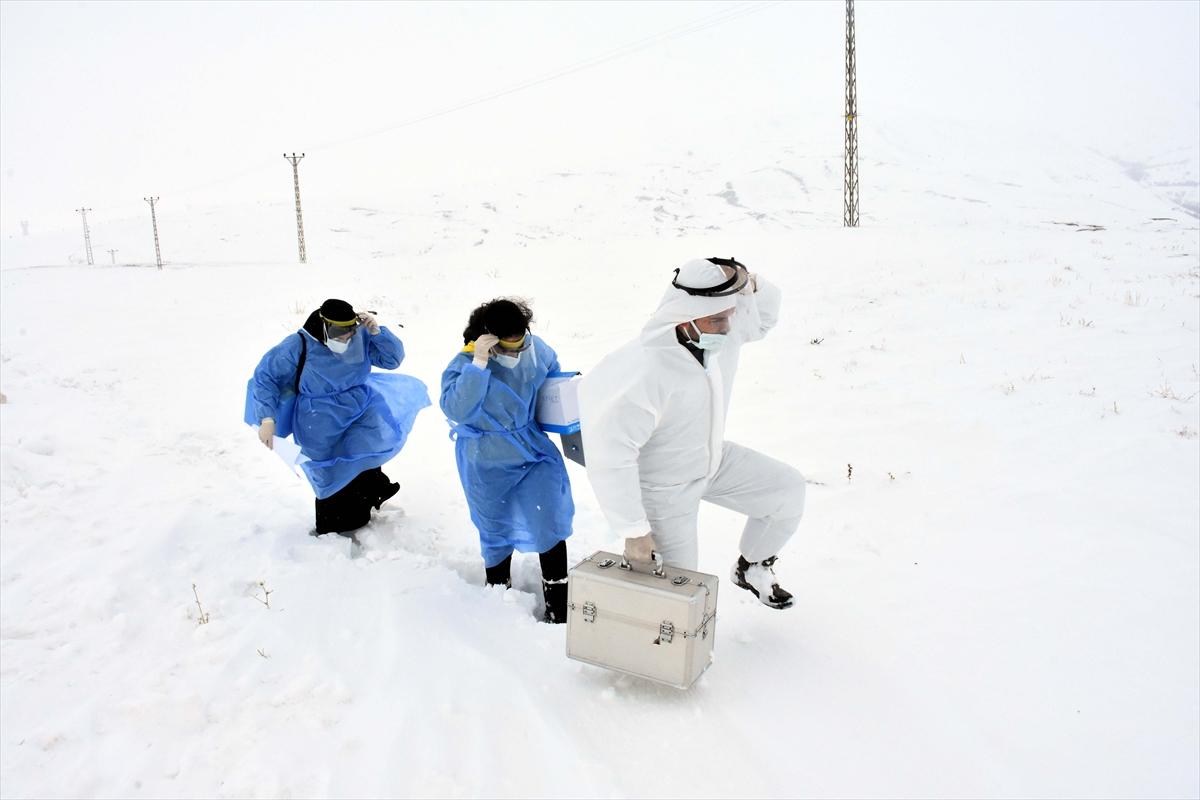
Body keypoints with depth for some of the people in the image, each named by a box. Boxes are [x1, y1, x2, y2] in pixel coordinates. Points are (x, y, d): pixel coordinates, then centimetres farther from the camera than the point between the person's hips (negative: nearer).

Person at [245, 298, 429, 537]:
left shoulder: (361, 337, -9)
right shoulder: (298, 346, -17)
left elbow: (393, 358, -7)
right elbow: (265, 377, -12)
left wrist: (377, 331, -23)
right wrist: (267, 419, -20)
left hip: (361, 410, 3)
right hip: (321, 424, -3)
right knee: (333, 477, 7)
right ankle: (332, 529, 33)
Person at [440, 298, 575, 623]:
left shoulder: (535, 348, -9)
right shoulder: (466, 363, -20)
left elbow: (554, 373, 14)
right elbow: (455, 409, -35)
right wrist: (479, 363, -39)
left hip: (533, 452, 2)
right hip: (487, 465, -2)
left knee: (550, 523, -6)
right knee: (496, 530, 17)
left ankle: (557, 603, 11)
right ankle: (498, 587, 45)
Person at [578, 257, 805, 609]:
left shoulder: (723, 330, -17)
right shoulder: (645, 373, -39)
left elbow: (764, 314, 6)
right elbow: (609, 458, -37)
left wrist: (750, 284, -19)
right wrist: (634, 531, -29)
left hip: (713, 459, 7)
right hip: (665, 485, -7)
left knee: (788, 489, 4)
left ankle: (752, 567, 27)